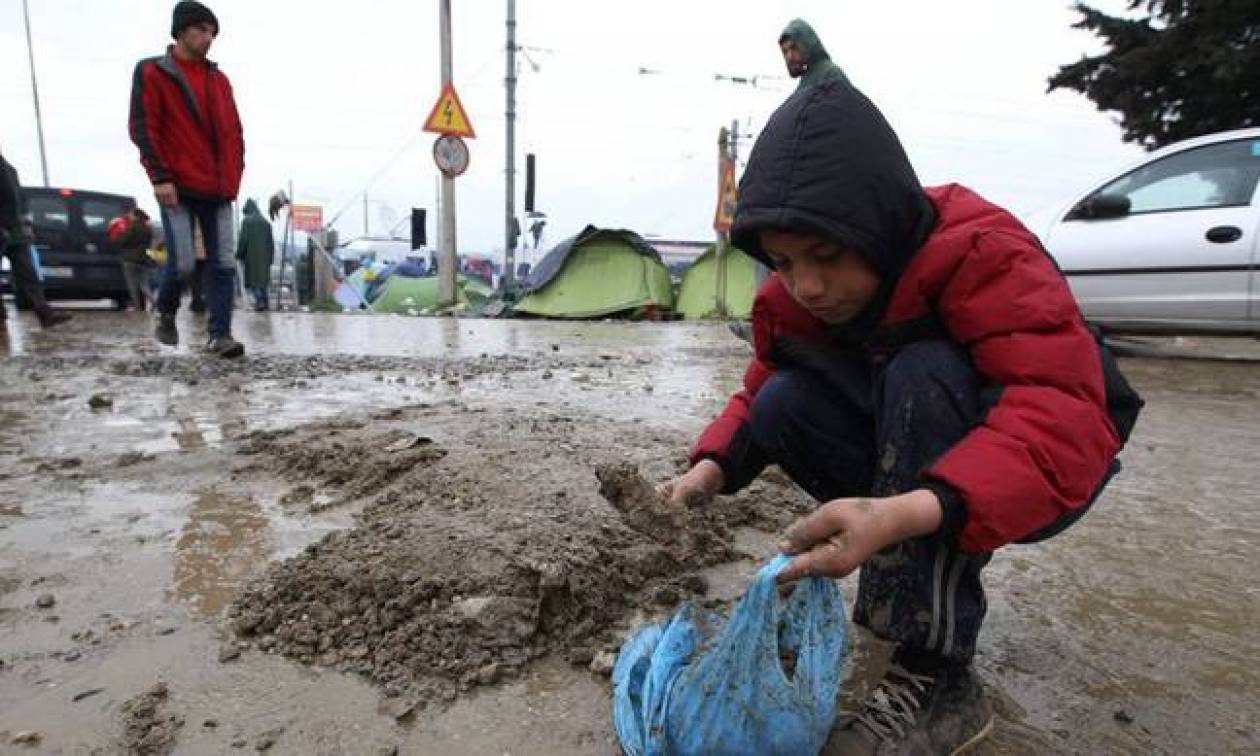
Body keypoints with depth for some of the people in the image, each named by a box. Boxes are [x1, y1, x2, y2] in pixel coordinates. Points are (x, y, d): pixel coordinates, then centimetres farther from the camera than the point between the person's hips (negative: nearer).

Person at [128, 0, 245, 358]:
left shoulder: (218, 79, 17)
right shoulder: (151, 72, 3)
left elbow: (233, 130, 19)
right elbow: (143, 128, -4)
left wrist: (234, 174, 8)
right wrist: (161, 177, -13)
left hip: (219, 189, 4)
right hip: (178, 187, -4)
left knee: (224, 265, -3)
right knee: (183, 263, -8)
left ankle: (219, 335, 2)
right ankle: (165, 313, 21)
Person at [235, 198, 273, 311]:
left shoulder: (247, 221, -5)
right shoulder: (266, 222, 9)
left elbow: (243, 239, -10)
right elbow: (271, 242, 9)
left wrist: (239, 254, -1)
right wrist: (270, 257, 14)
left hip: (251, 255, -4)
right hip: (264, 256, 4)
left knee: (252, 278, 1)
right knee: (263, 277, 12)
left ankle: (259, 300, -14)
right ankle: (265, 302, 8)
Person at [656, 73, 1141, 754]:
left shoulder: (980, 251, -29)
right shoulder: (792, 296, -10)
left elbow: (1064, 418, -39)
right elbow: (757, 393, -1)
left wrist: (906, 513, -55)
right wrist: (711, 468, -22)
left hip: (1051, 468, -5)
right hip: (910, 456, 5)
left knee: (922, 375, -35)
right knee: (784, 404, -19)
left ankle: (935, 678, -26)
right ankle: (901, 579, 0)